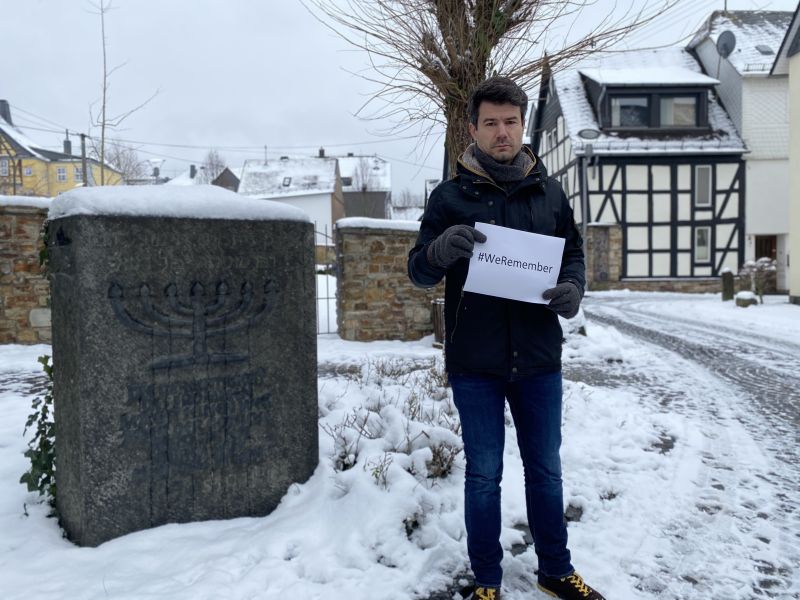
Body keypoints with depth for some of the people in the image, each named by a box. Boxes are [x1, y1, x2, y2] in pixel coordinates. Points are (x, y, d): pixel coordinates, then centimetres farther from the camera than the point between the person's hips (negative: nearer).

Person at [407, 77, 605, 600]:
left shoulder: (549, 192, 6)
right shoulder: (451, 197, -1)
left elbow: (574, 253, 13)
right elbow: (419, 273, -4)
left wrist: (572, 289, -10)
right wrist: (440, 251, -27)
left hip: (539, 360, 3)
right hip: (475, 362, -2)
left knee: (546, 471, 16)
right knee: (484, 475, 9)